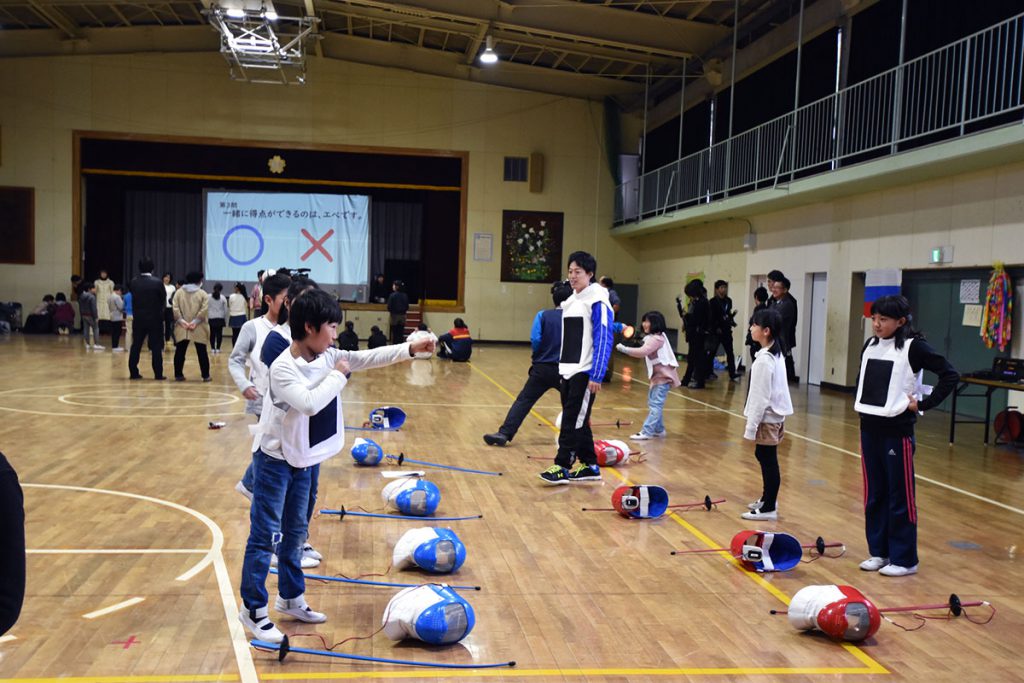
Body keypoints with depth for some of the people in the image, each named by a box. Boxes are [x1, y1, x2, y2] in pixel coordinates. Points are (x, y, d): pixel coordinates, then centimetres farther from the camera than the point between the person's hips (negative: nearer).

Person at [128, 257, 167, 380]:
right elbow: (164, 299, -1)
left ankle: (133, 373, 11)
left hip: (138, 319, 3)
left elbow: (132, 296, 5)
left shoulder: (133, 282, -3)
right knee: (156, 347, 1)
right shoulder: (157, 283, -11)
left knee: (135, 346, 11)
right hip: (155, 319, -3)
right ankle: (158, 374, 0)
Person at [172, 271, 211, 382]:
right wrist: (195, 321, -14)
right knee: (201, 352, 5)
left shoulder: (178, 292, 7)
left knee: (180, 351, 9)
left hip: (182, 328, 2)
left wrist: (181, 321, -8)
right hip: (199, 329, -2)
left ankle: (178, 375, 9)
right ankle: (205, 375, 8)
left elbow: (175, 308, -4)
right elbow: (204, 310, -13)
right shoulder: (203, 294, -1)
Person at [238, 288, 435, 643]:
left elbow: (367, 358, 3)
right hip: (275, 462, -8)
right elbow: (309, 403, -38)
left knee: (295, 532, 17)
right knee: (265, 535, -2)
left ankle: (291, 598, 31)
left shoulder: (328, 357, -2)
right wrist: (338, 376, -25)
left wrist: (411, 349, -5)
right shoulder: (282, 368, -25)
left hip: (304, 461, 8)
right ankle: (254, 609, 9)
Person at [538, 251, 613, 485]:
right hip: (567, 371, 8)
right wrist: (561, 367, 18)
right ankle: (590, 466, 20)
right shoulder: (570, 301, 14)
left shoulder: (597, 302, -11)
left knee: (573, 421, -6)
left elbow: (603, 340, -15)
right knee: (577, 421, 11)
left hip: (585, 373, -8)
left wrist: (596, 376, -19)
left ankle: (562, 466, 0)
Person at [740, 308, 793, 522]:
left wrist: (751, 426, -16)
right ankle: (768, 499, 32)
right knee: (765, 457, 19)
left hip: (767, 418, -10)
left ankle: (768, 508, 6)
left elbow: (760, 396, -21)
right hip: (775, 414, 10)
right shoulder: (776, 353, 9)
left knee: (768, 460, -2)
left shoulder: (764, 359, -20)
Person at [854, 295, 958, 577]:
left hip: (897, 431, -7)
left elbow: (950, 375, -15)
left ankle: (904, 559, 11)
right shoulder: (870, 346, 10)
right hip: (869, 428, 7)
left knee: (901, 497, 1)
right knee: (873, 494, 12)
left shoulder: (914, 347, -10)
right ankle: (879, 551, 24)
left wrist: (923, 404, -14)